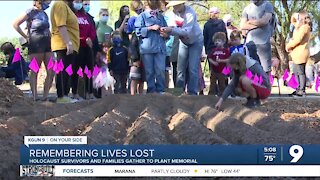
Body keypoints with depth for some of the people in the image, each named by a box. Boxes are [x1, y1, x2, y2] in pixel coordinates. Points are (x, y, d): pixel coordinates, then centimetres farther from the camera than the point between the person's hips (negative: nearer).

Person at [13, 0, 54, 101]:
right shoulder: (31, 12, -5)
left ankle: (45, 96, 7)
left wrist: (50, 38, 11)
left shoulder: (44, 14, 16)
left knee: (51, 71, 1)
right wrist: (26, 37, -7)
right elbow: (16, 24, -9)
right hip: (36, 45, -7)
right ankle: (35, 97, 0)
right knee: (35, 71, -2)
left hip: (47, 44, 7)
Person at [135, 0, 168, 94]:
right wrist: (151, 28, -10)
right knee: (149, 71, 0)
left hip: (160, 47, 3)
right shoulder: (142, 16, 7)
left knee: (161, 70, -5)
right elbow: (138, 31, -4)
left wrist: (165, 34, 1)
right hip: (147, 48, -3)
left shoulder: (161, 17, 19)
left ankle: (161, 91, 4)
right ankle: (151, 91, 8)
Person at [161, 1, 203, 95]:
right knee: (181, 69, 4)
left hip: (195, 42, -5)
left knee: (192, 69, -9)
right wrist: (166, 30, -31)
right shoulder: (174, 13, -11)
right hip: (183, 42, 5)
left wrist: (171, 30, -42)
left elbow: (187, 31, -35)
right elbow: (175, 28, -11)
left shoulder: (190, 12, -28)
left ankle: (192, 93, -2)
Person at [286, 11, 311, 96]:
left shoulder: (304, 26, -13)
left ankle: (302, 90, -7)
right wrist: (293, 17, 10)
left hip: (300, 53, -10)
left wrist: (288, 46, -7)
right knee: (296, 72, 13)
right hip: (297, 53, 10)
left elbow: (298, 40, -20)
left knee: (301, 72, -9)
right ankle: (299, 89, 17)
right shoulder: (300, 26, 17)